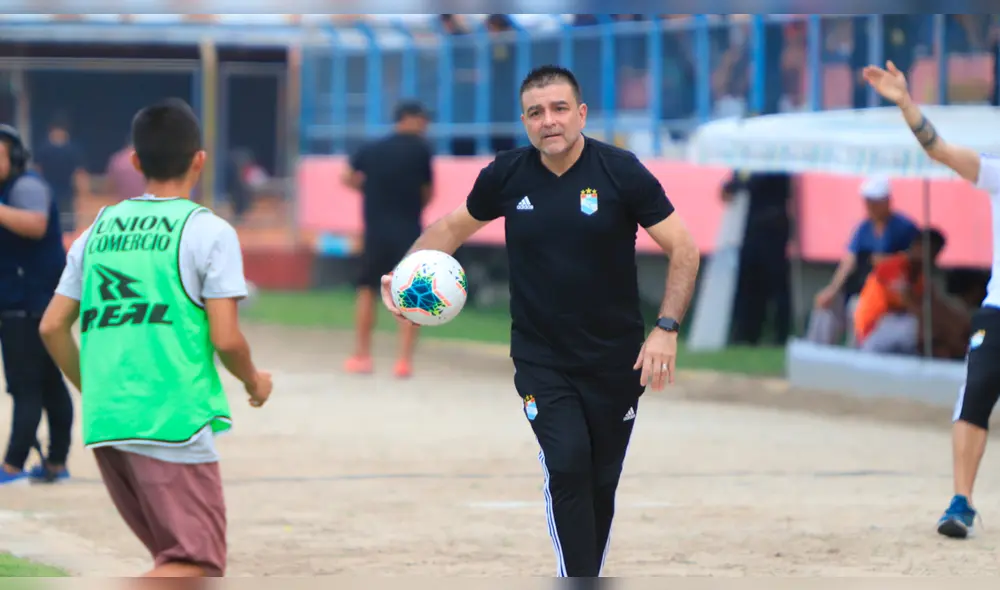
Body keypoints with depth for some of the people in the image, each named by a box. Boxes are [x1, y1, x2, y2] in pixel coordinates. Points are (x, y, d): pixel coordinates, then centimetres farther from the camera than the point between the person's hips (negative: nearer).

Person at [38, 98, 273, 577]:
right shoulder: (208, 232, -4)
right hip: (173, 423, -6)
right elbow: (226, 339, -9)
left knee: (177, 558, 18)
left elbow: (52, 327, 11)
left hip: (104, 423, 6)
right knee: (196, 563, -3)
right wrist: (254, 381, 11)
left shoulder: (98, 230, 11)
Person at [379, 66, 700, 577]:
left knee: (601, 480, 9)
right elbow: (453, 226, 13)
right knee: (567, 465, -18)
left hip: (616, 359, 0)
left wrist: (666, 328, -18)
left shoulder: (621, 171, -11)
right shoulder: (507, 175, -4)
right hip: (541, 359, 0)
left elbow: (683, 248, -7)